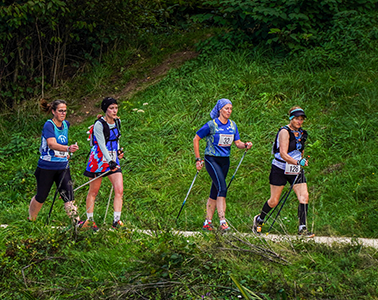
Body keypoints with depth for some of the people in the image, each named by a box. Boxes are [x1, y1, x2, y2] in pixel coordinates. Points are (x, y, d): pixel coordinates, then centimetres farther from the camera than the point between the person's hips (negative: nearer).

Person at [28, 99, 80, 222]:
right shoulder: (49, 125, -15)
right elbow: (52, 144, -33)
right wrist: (68, 148, -47)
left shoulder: (66, 124, 6)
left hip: (63, 167, 5)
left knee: (68, 196, -9)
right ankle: (31, 220, 29)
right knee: (41, 197, 7)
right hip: (47, 167, -5)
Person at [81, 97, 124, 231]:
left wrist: (118, 151, 9)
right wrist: (110, 161, -33)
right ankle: (89, 220, 20)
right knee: (93, 191, 6)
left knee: (119, 190, -9)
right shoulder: (99, 124, -16)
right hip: (99, 159, -5)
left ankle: (116, 221, -9)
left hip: (113, 160, 6)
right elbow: (102, 145, -23)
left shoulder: (117, 122, 5)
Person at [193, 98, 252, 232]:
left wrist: (245, 145, -14)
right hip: (212, 159, -6)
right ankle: (222, 220, -22)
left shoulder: (232, 125, 7)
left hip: (225, 161, 6)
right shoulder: (211, 125, -10)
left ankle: (208, 222, 14)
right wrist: (198, 159, -5)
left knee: (215, 193, 8)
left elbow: (237, 143, 9)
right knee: (222, 188, -19)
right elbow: (196, 139, -3)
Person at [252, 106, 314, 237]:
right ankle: (259, 220, 28)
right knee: (274, 201, 2)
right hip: (280, 169, -6)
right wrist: (298, 162, -33)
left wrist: (303, 160, 13)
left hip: (296, 171, 6)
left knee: (304, 196, -12)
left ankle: (302, 228, -12)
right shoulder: (285, 132, -15)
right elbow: (283, 154, -24)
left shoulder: (301, 133, 8)